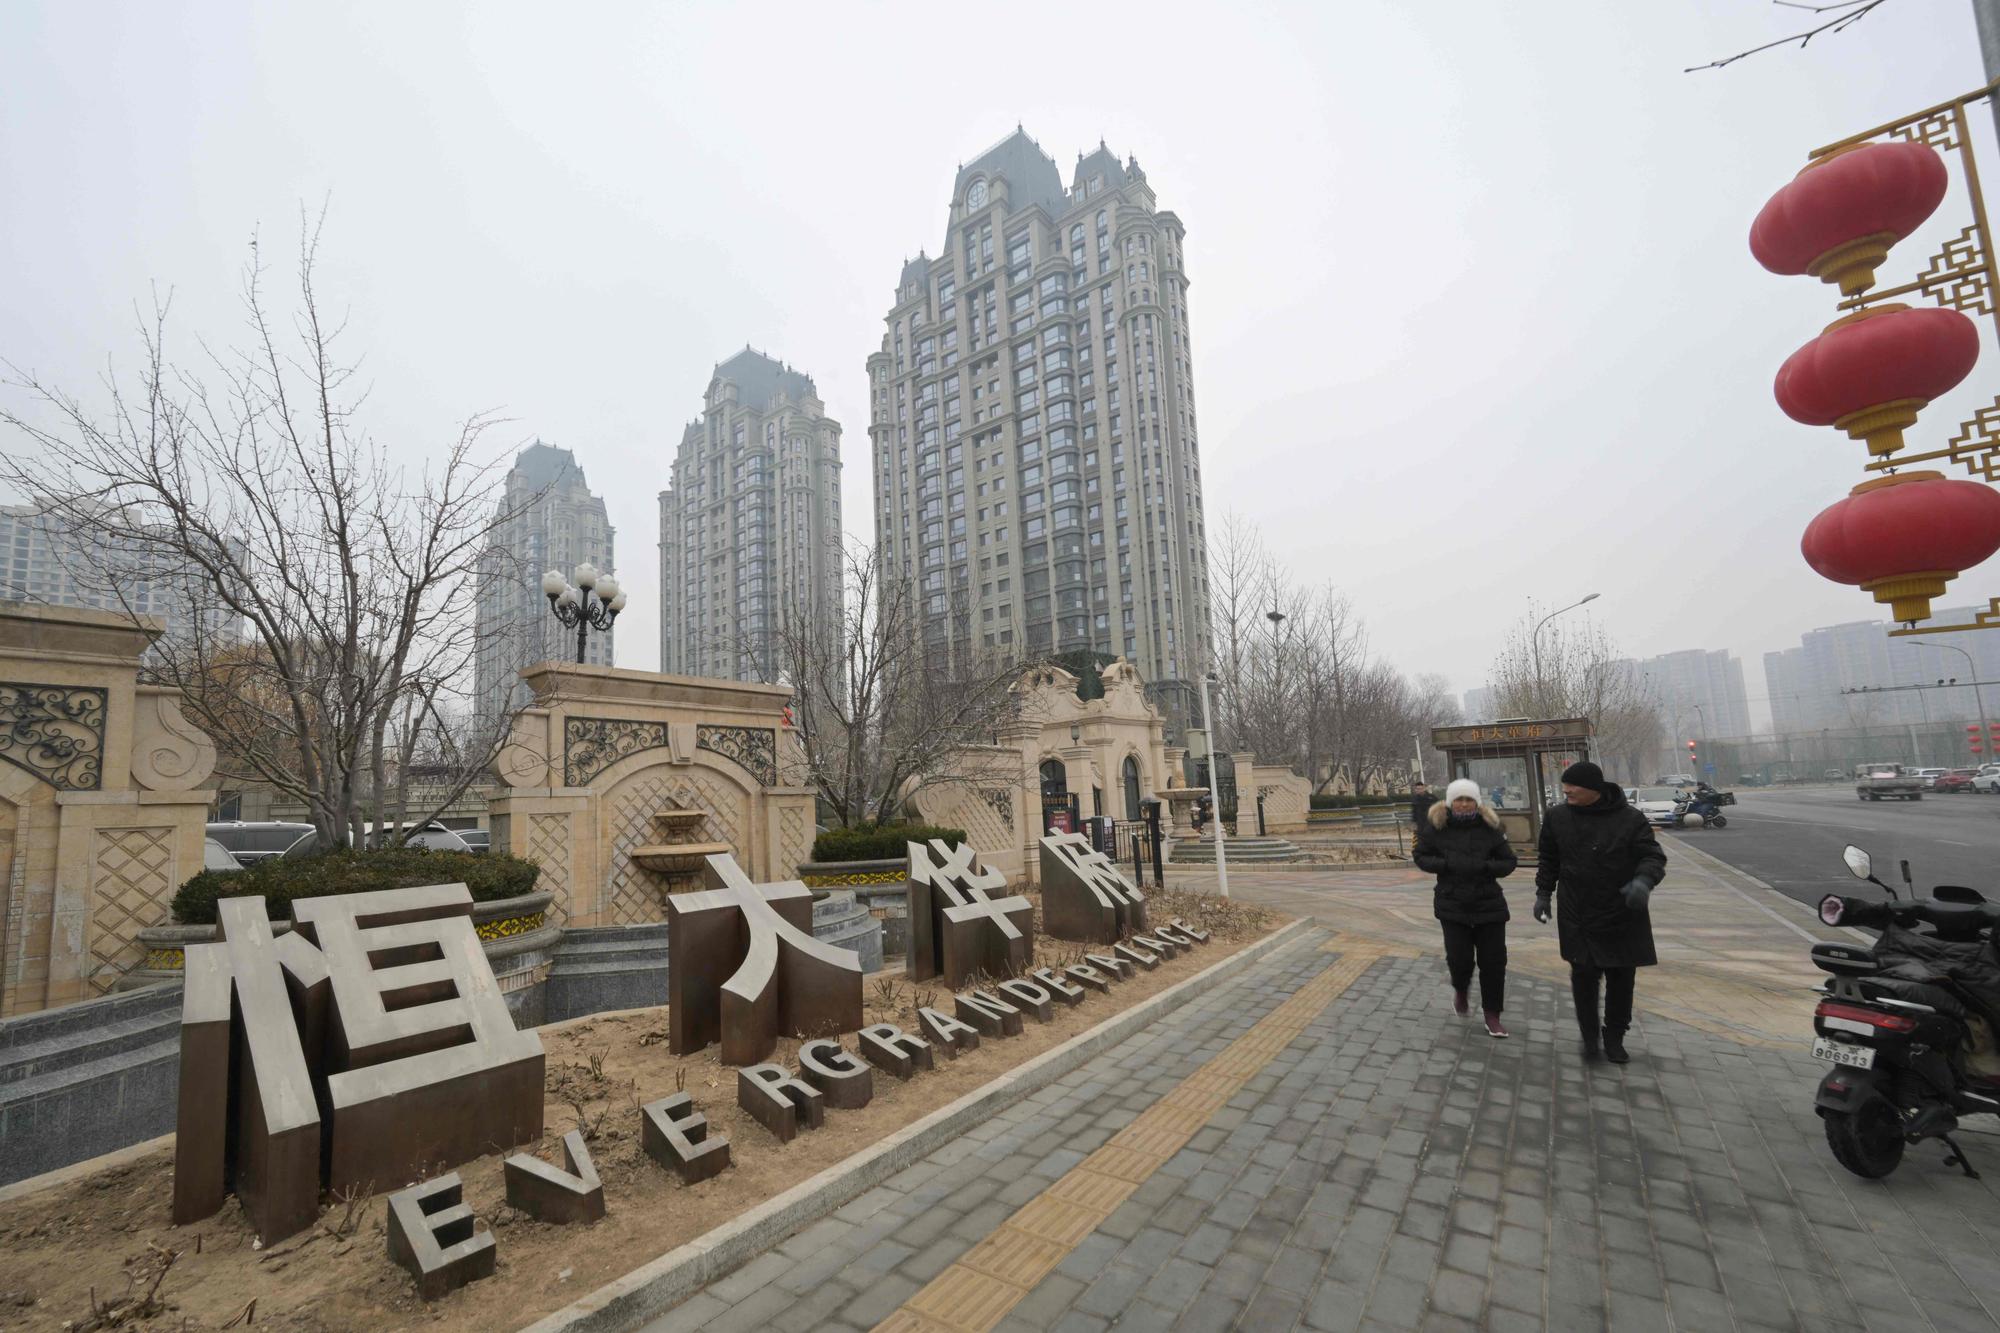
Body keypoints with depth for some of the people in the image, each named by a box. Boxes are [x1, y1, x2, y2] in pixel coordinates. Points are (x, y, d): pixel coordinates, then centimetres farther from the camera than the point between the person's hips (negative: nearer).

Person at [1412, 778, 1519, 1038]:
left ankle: (1492, 1015, 23)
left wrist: (1484, 866, -18)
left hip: (1489, 904, 1)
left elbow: (1509, 861, 1)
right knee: (1459, 957, -8)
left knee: (1493, 960, 4)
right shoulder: (1436, 827, -5)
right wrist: (1448, 864, -17)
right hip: (1452, 905, -1)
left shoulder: (1489, 828, -2)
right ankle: (1460, 990, 28)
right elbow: (1421, 857, 1)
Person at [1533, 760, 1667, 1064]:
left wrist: (1643, 880, -29)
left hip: (1622, 916, -1)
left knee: (1621, 979, 10)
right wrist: (1543, 893, 8)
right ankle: (1589, 1035, 16)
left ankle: (1614, 1037, 29)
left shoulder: (1630, 819, -9)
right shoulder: (1557, 818, -1)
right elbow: (1549, 860, 10)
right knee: (1583, 976, -2)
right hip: (1576, 917, 1)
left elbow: (1653, 856, -8)